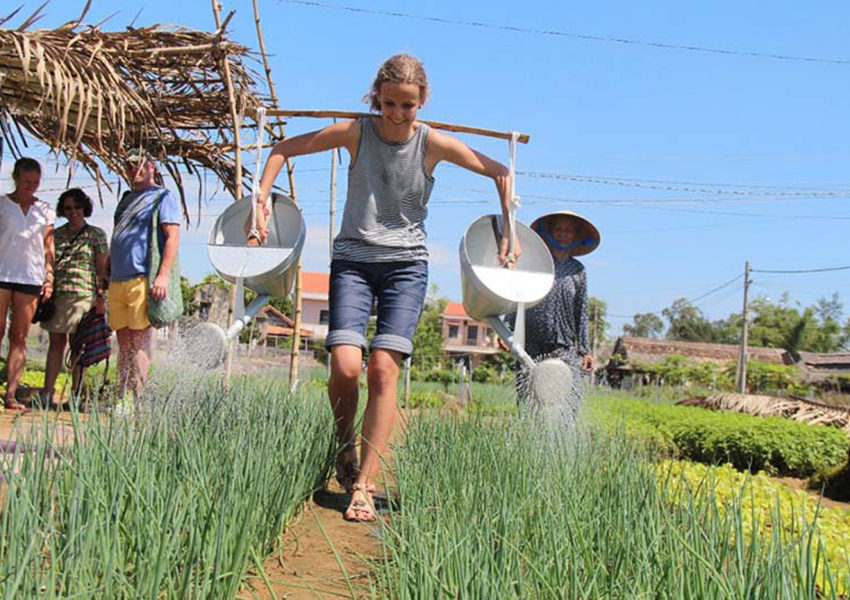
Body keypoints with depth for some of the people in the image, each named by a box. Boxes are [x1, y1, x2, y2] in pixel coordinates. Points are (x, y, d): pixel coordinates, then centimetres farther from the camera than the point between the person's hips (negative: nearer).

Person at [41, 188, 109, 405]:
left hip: (83, 294, -3)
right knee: (56, 342, 2)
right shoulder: (56, 234, 16)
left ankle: (75, 395, 2)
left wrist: (101, 297, -6)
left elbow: (102, 268, 2)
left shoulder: (96, 234, 6)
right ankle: (47, 393, 2)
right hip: (57, 294, 3)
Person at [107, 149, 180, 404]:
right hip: (117, 282, 8)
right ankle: (122, 397, 11)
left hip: (142, 280, -7)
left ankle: (134, 399, -5)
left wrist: (163, 276, -20)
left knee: (138, 342, -7)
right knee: (123, 342, 8)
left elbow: (172, 237, -10)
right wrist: (107, 278, 21)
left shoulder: (162, 196, 1)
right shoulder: (126, 199, 24)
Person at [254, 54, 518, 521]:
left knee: (384, 368, -14)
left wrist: (509, 232, 4)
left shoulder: (433, 143, -2)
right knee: (345, 365, -17)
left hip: (406, 263, 0)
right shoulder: (356, 133, -1)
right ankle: (345, 448, 13)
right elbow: (283, 149, 9)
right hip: (352, 259, 0)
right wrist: (262, 196, -1)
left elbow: (500, 173, 8)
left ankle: (364, 485, -8)